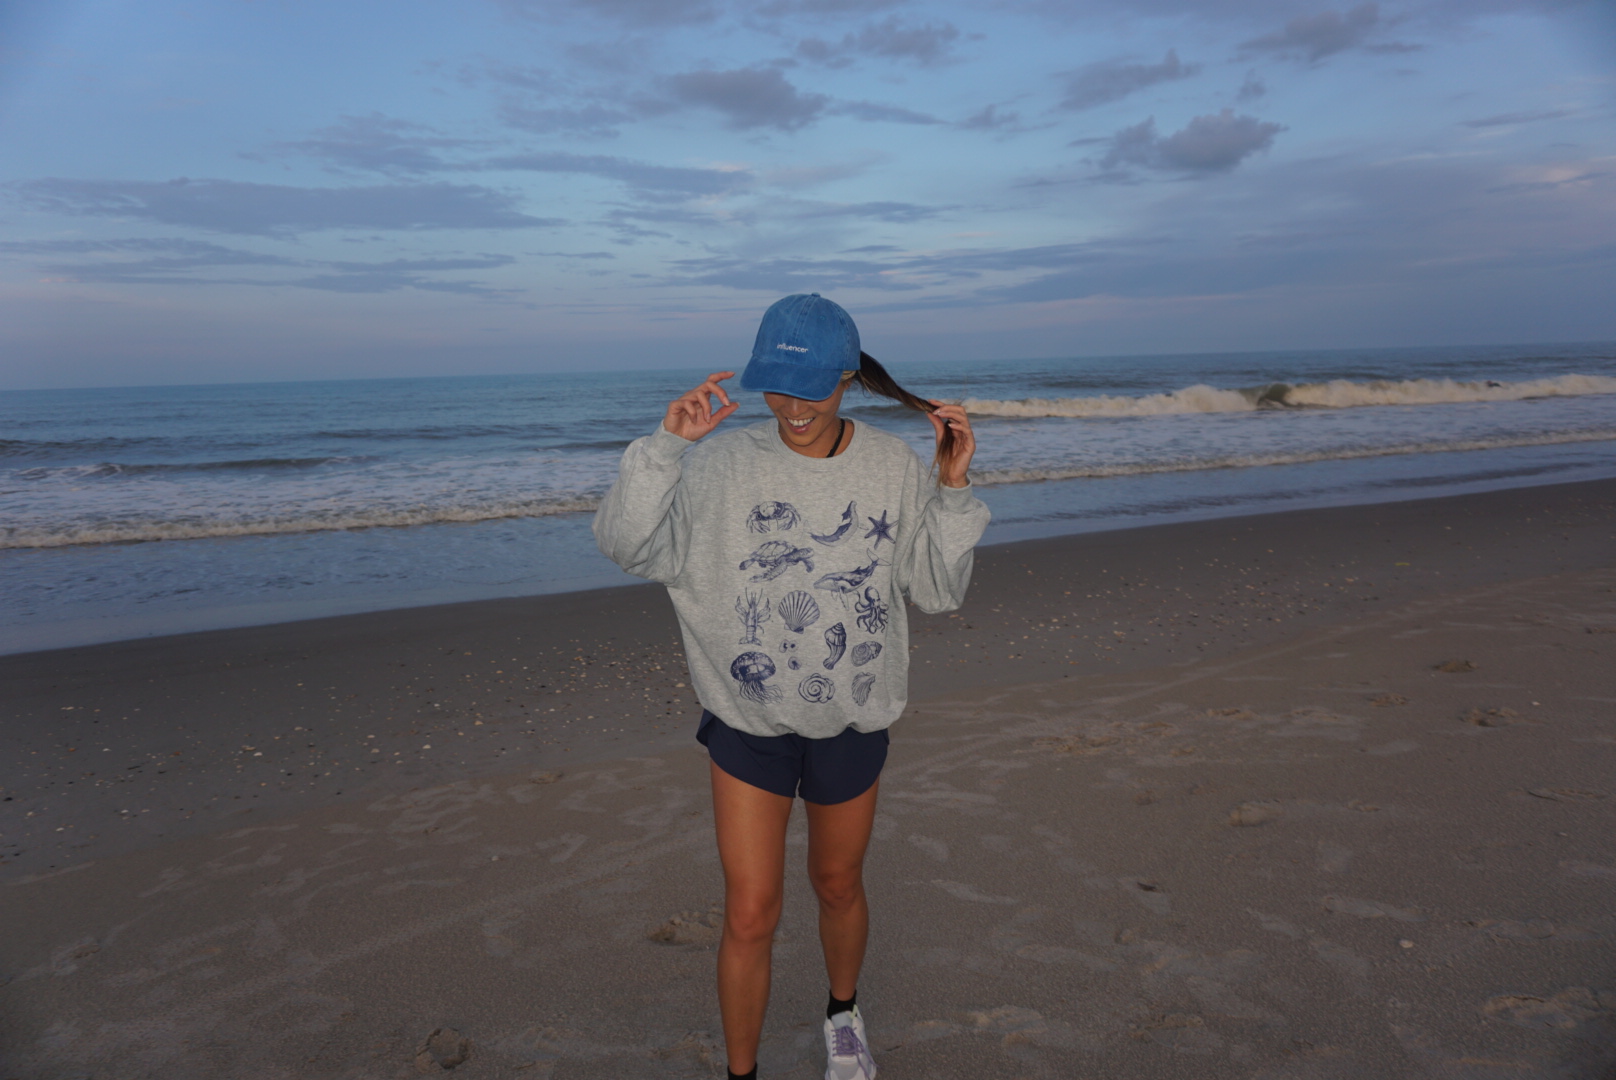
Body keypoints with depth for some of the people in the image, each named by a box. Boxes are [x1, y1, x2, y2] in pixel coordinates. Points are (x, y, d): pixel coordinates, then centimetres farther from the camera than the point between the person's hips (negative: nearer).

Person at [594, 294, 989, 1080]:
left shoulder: (896, 469, -8)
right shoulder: (724, 465, -13)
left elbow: (937, 591, -3)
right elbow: (626, 544, -18)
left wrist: (955, 489, -14)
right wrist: (667, 443, -27)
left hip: (852, 721, 2)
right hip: (747, 721, -1)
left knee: (838, 885, 23)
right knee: (749, 917, 5)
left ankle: (843, 1014, 53)